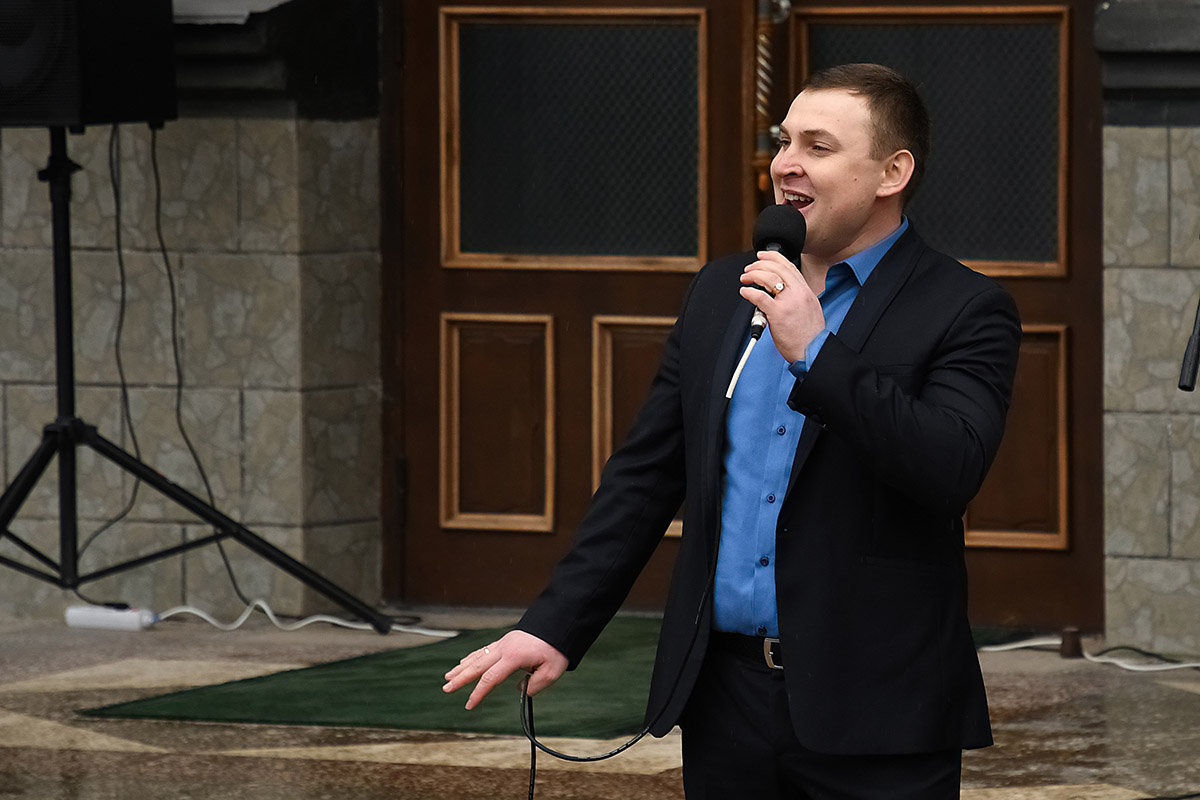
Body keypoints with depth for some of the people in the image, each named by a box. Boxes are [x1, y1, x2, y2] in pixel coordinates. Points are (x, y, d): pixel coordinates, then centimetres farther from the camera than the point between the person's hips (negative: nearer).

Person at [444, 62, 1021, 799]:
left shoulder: (964, 312, -5)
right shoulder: (722, 292, 13)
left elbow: (950, 473, -20)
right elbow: (646, 474, 16)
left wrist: (815, 350, -21)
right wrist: (557, 626, 10)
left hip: (874, 714, -5)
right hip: (728, 696, 5)